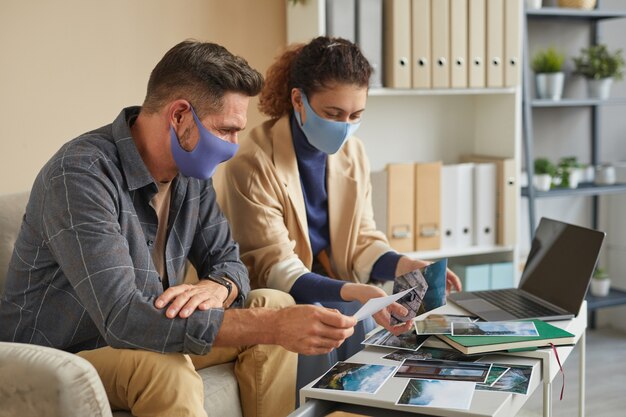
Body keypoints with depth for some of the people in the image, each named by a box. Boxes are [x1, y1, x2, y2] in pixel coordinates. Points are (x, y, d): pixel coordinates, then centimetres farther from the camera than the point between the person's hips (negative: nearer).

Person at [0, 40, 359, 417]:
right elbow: (122, 318, -36)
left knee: (274, 305, -2)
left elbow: (228, 261, 6)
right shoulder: (81, 174, -27)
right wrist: (273, 327, -38)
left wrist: (216, 288, -21)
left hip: (145, 340, 8)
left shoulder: (191, 171, -2)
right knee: (163, 366, -35)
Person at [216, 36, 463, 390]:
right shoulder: (254, 164, -17)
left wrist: (405, 266, -15)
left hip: (334, 291, 5)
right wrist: (354, 292, -37)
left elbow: (362, 241, 7)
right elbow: (274, 269, -21)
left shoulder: (353, 154, 3)